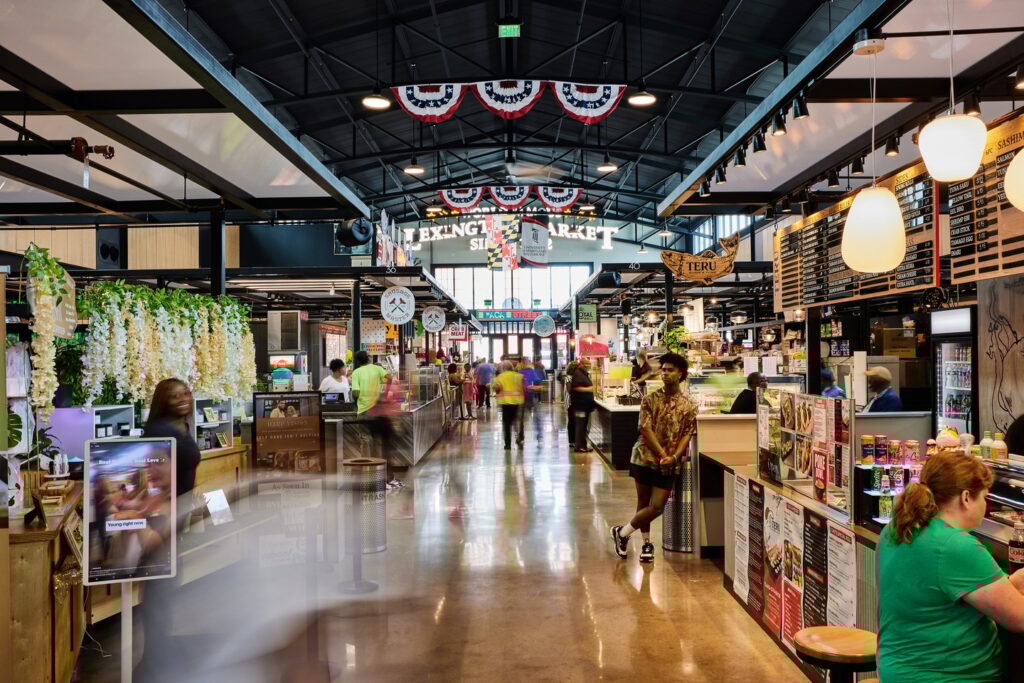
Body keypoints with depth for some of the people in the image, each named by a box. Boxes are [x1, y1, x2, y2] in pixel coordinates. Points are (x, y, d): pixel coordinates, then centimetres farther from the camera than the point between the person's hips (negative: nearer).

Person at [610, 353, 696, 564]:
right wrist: (662, 454, -15)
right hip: (645, 457, -1)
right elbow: (645, 429, -7)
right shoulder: (650, 399, -2)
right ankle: (647, 542, 26)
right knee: (643, 503, 7)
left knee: (657, 507, -5)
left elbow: (687, 435, 0)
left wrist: (674, 457, -15)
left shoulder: (689, 405, 2)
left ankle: (623, 532, 14)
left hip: (669, 464, 1)